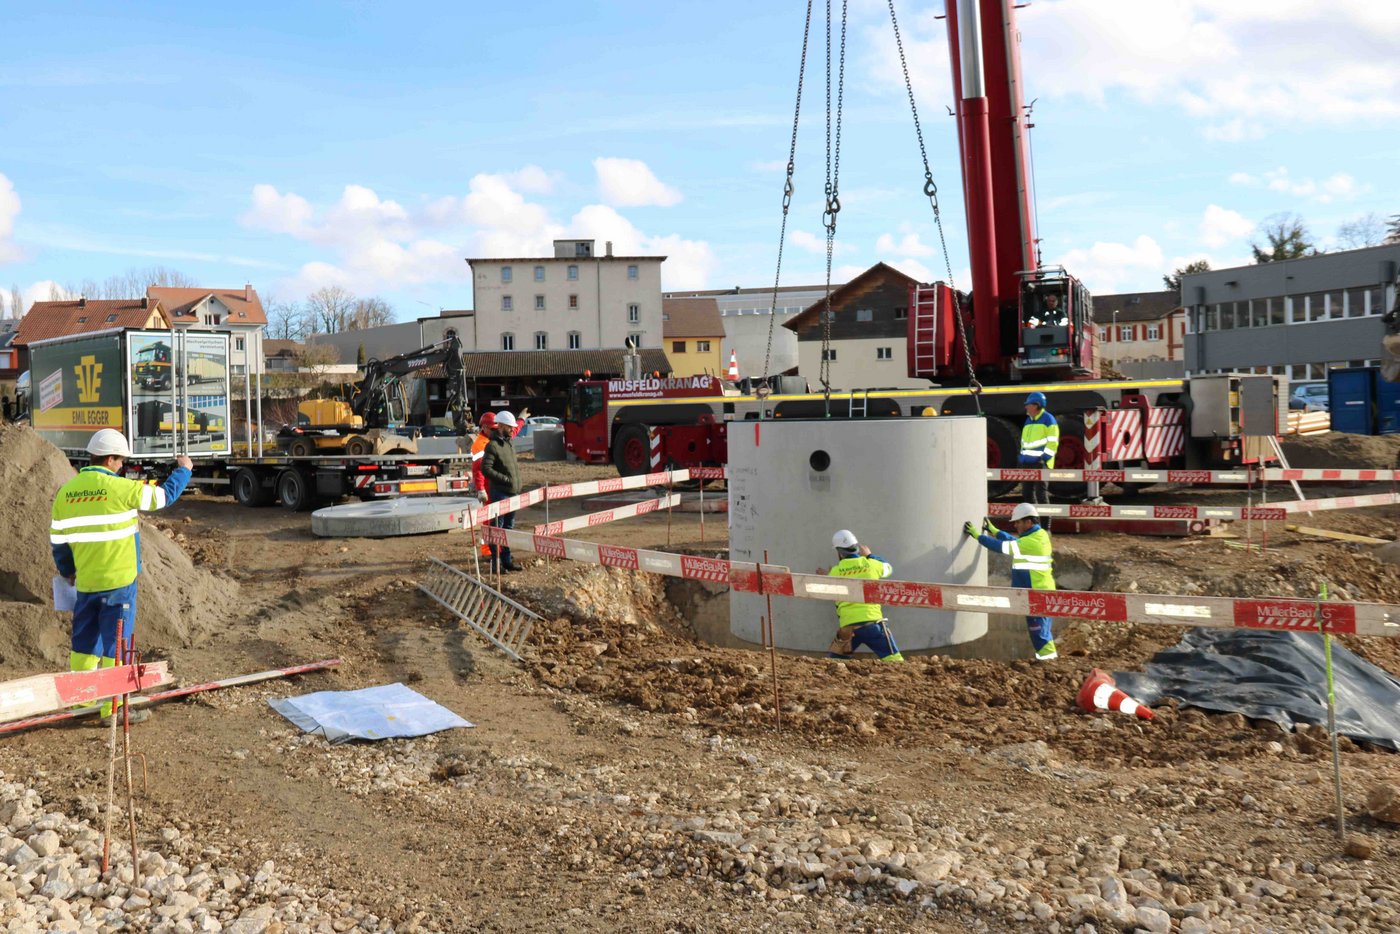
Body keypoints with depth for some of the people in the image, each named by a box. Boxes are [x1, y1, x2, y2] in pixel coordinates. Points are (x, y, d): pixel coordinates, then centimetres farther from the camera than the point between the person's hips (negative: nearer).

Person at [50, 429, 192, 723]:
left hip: (85, 581, 6)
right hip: (118, 580, -6)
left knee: (84, 642, 16)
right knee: (115, 643, 1)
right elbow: (164, 495, -3)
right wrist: (183, 470, 14)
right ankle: (113, 708, 5)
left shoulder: (66, 491, 5)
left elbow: (58, 538, 12)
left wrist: (67, 571, 26)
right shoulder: (120, 488, -14)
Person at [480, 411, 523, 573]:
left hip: (512, 492, 8)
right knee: (497, 528, -4)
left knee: (509, 528, 13)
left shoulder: (509, 443, 13)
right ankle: (496, 563, 0)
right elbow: (485, 469, -19)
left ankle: (507, 560, 21)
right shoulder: (492, 445, -12)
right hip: (500, 493, -8)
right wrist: (505, 479, -19)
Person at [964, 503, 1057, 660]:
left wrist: (977, 535, -11)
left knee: (1036, 624, -2)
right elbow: (1013, 541, 21)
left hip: (1036, 592, -10)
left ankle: (1046, 654, 3)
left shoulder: (1031, 541, -20)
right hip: (1043, 589, 10)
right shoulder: (1040, 535, 9)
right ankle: (1048, 653, 23)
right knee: (1041, 623, 16)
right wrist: (993, 530, 21)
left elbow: (1001, 546, -19)